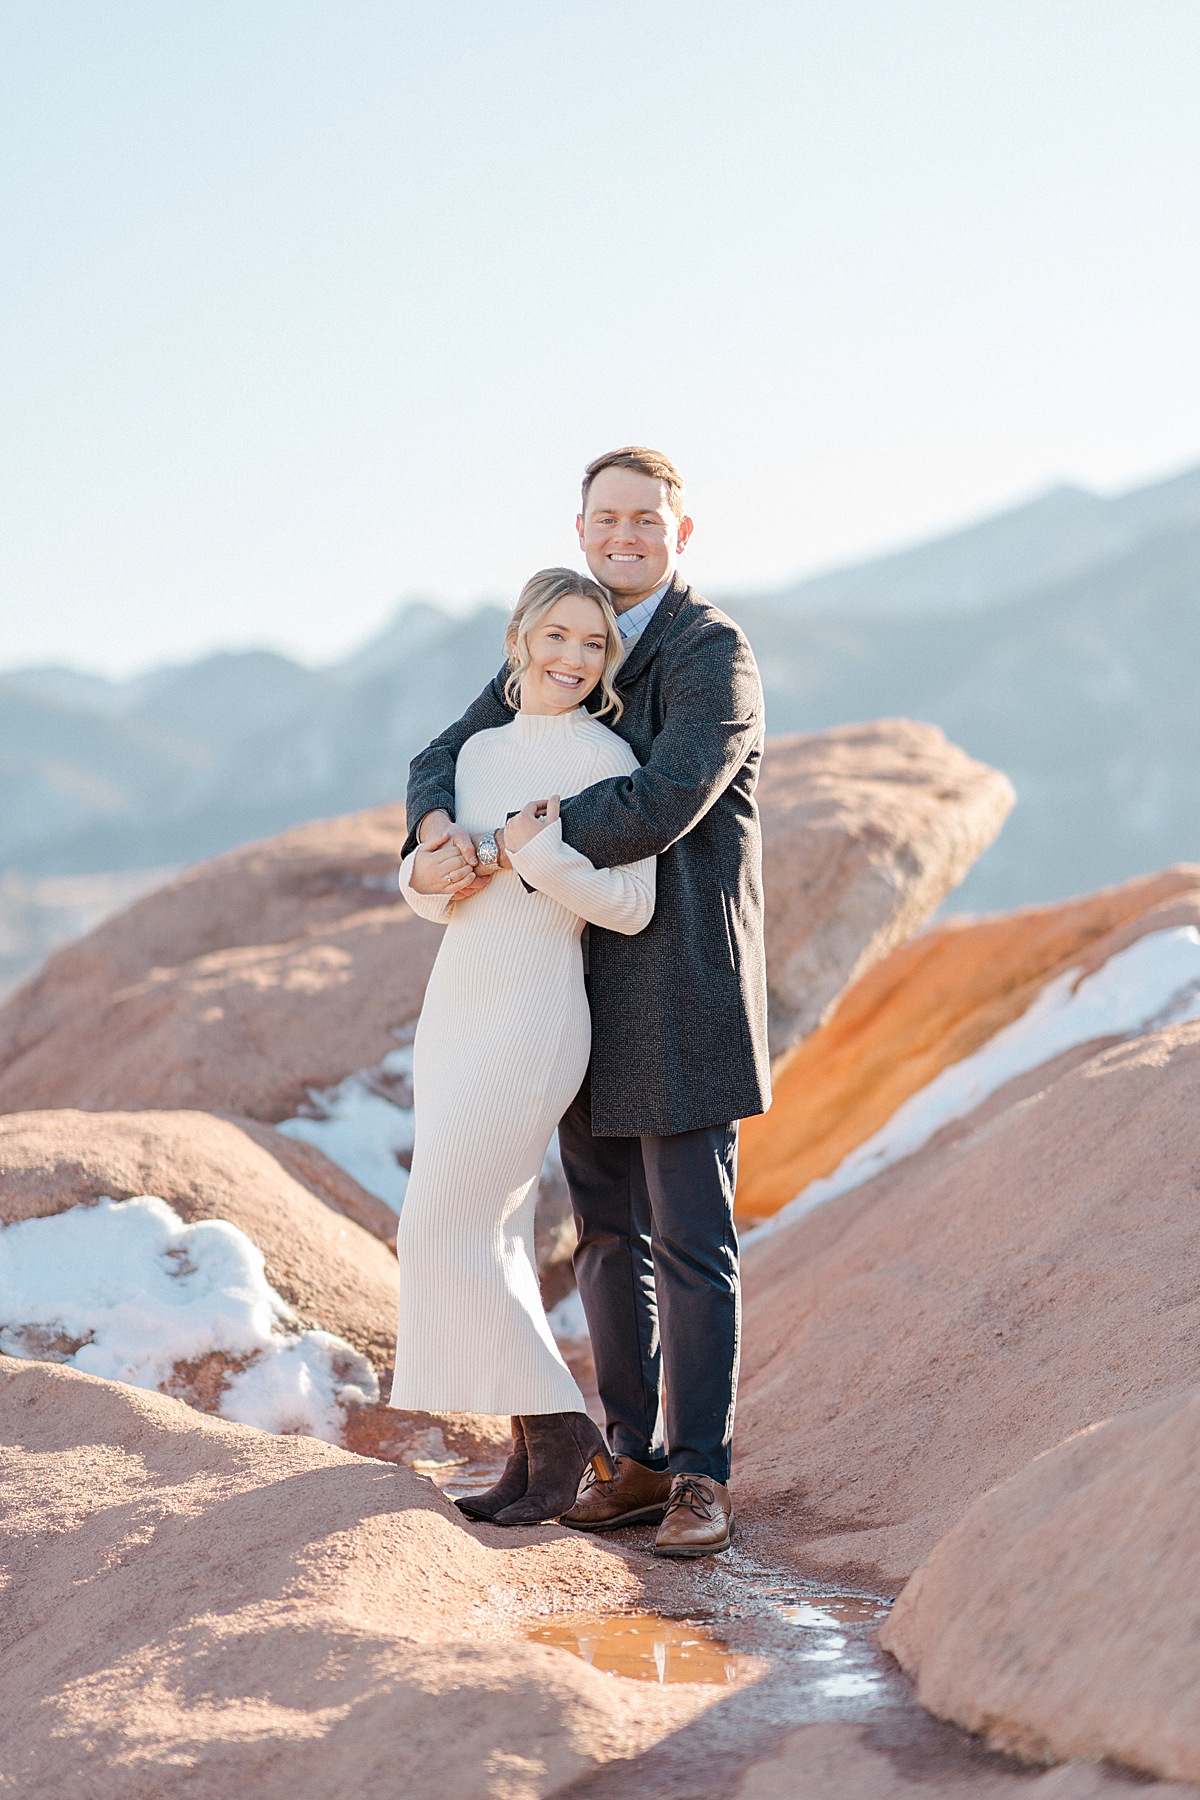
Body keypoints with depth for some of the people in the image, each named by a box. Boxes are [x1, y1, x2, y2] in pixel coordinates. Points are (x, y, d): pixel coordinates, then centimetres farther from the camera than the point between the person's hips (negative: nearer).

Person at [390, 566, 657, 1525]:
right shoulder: (482, 750, 13)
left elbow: (632, 906, -11)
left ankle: (559, 1428, 2)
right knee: (491, 1240, 8)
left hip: (532, 1021, -8)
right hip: (458, 1008, 8)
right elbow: (434, 884, 16)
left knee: (448, 1231, -9)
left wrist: (536, 849, -19)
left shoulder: (607, 757, -7)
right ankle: (537, 1451, 15)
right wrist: (427, 872, -5)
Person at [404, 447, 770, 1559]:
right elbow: (447, 758, 10)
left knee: (691, 1240, -4)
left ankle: (700, 1477, 2)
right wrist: (441, 823, -15)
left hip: (683, 991, -7)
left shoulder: (712, 655, -10)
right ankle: (638, 1459, 18)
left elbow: (663, 804, -23)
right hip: (582, 992, 7)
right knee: (609, 1238, 10)